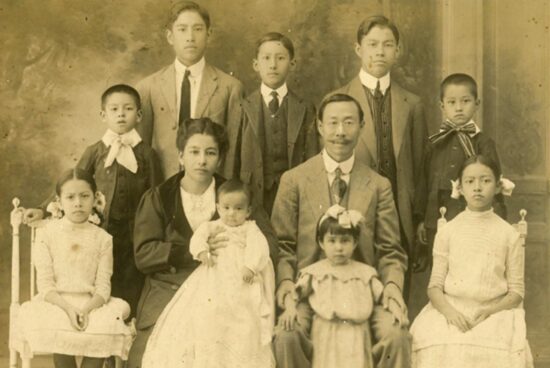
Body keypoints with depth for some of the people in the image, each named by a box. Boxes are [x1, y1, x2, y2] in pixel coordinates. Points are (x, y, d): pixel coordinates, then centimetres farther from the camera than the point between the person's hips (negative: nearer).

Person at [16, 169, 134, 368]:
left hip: (91, 304, 2)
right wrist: (68, 308, -20)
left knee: (107, 327, -28)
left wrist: (87, 308, -21)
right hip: (56, 302, -2)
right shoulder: (47, 234, 3)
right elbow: (45, 284, -4)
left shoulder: (102, 238, 6)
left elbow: (103, 286, 0)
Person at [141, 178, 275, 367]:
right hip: (214, 275, 2)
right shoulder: (214, 226, 19)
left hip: (241, 280, -2)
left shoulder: (250, 229, 13)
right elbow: (200, 234, 1)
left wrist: (250, 266, -22)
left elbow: (258, 247, -4)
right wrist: (202, 250, -20)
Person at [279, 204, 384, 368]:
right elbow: (293, 294, 7)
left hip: (356, 339, 1)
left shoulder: (366, 273, 11)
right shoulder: (314, 273, 7)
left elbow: (382, 296, 12)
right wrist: (290, 309, -13)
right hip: (327, 338, -1)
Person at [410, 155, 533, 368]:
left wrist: (489, 310, -12)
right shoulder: (447, 232, 9)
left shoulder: (509, 235, 7)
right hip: (451, 310, 0)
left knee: (498, 348, -30)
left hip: (494, 312, 0)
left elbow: (516, 291, 5)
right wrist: (448, 310, -14)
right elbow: (435, 286, 5)